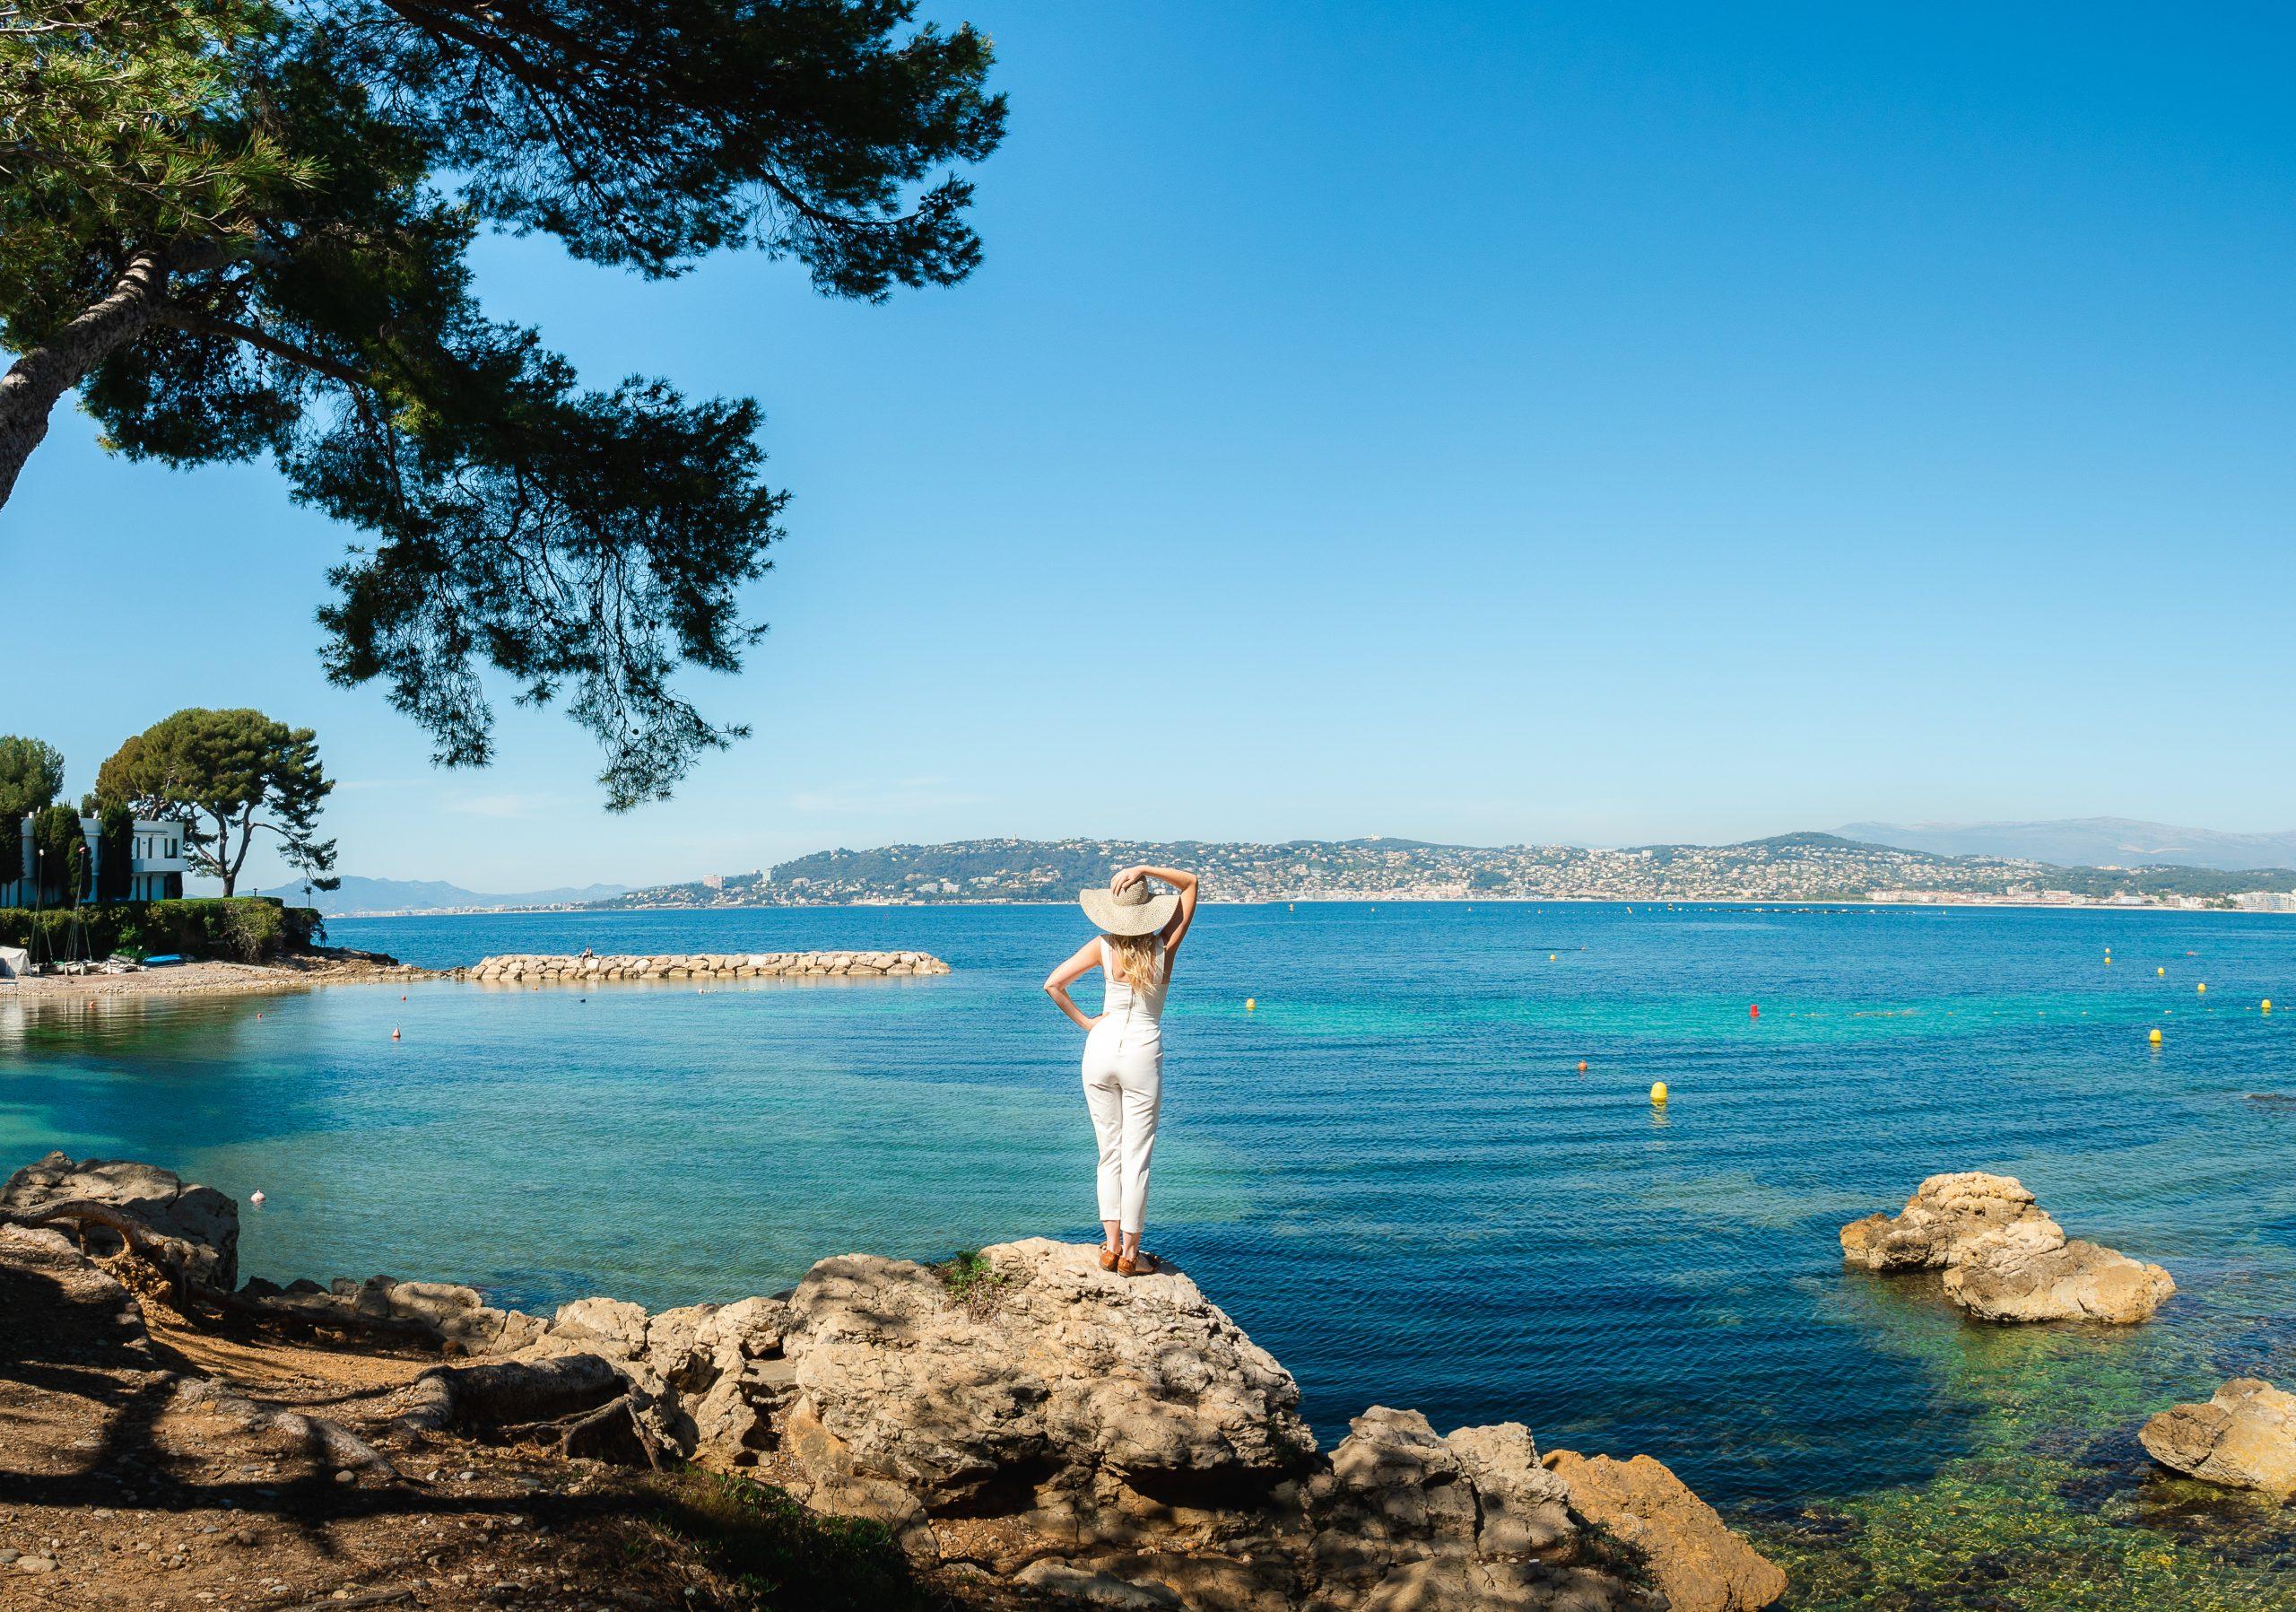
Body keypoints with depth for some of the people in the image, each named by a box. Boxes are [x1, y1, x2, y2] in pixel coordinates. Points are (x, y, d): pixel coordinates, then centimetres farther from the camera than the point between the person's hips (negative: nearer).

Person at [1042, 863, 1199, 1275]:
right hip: (1143, 1054, -2)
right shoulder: (1164, 946, -7)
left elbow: (1053, 984, -12)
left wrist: (1084, 1022, -1)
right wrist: (1144, 870, -11)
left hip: (1101, 1048, 2)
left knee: (1110, 1154, 12)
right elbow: (1190, 882, 2)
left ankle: (1111, 1246, 15)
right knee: (1136, 1156, 5)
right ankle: (1130, 1253, 10)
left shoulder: (1103, 947, -6)